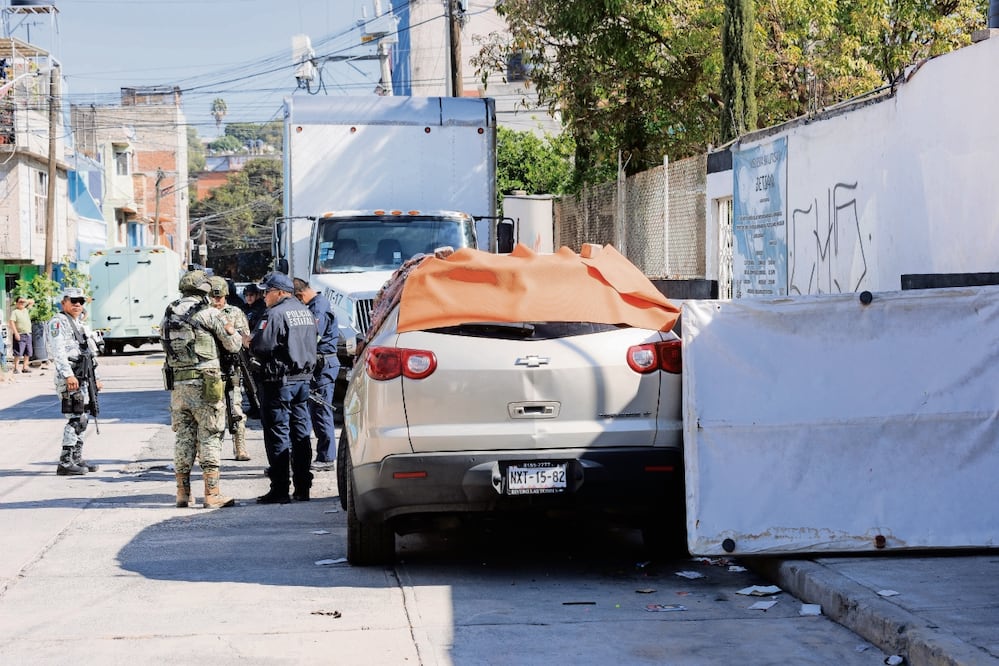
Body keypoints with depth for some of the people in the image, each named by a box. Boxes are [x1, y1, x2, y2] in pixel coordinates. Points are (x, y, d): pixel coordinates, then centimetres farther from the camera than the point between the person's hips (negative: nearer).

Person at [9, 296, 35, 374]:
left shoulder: (26, 310, 16)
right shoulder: (15, 312, -4)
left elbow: (32, 302, 27)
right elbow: (12, 323, -13)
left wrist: (26, 300, 8)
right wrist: (16, 333, -21)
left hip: (28, 334, 7)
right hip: (20, 335, -7)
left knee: (28, 352, 7)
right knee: (18, 353, -8)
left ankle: (25, 367, 14)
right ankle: (16, 368, -2)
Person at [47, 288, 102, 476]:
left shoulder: (80, 324, 23)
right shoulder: (58, 322, -6)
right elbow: (58, 351, -18)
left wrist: (95, 378, 27)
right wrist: (68, 375, -27)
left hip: (84, 378, 9)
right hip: (71, 379, -9)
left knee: (82, 420, 12)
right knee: (75, 420, -14)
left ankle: (77, 459, 19)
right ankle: (65, 463, -15)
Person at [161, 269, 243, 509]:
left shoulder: (168, 316, 9)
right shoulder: (208, 313, -6)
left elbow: (165, 344, 11)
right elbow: (233, 344, -2)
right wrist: (231, 330, 18)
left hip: (178, 384, 5)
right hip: (205, 384, -5)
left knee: (183, 437, 12)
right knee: (209, 438, -1)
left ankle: (183, 492, 15)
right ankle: (212, 493, -4)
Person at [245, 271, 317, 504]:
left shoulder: (275, 314, -15)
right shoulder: (306, 312, 13)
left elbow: (261, 347, -22)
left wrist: (248, 342, 0)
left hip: (279, 382, -8)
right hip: (303, 379, 8)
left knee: (277, 434, -4)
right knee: (301, 433, 12)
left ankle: (280, 489, -4)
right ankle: (302, 487, 15)